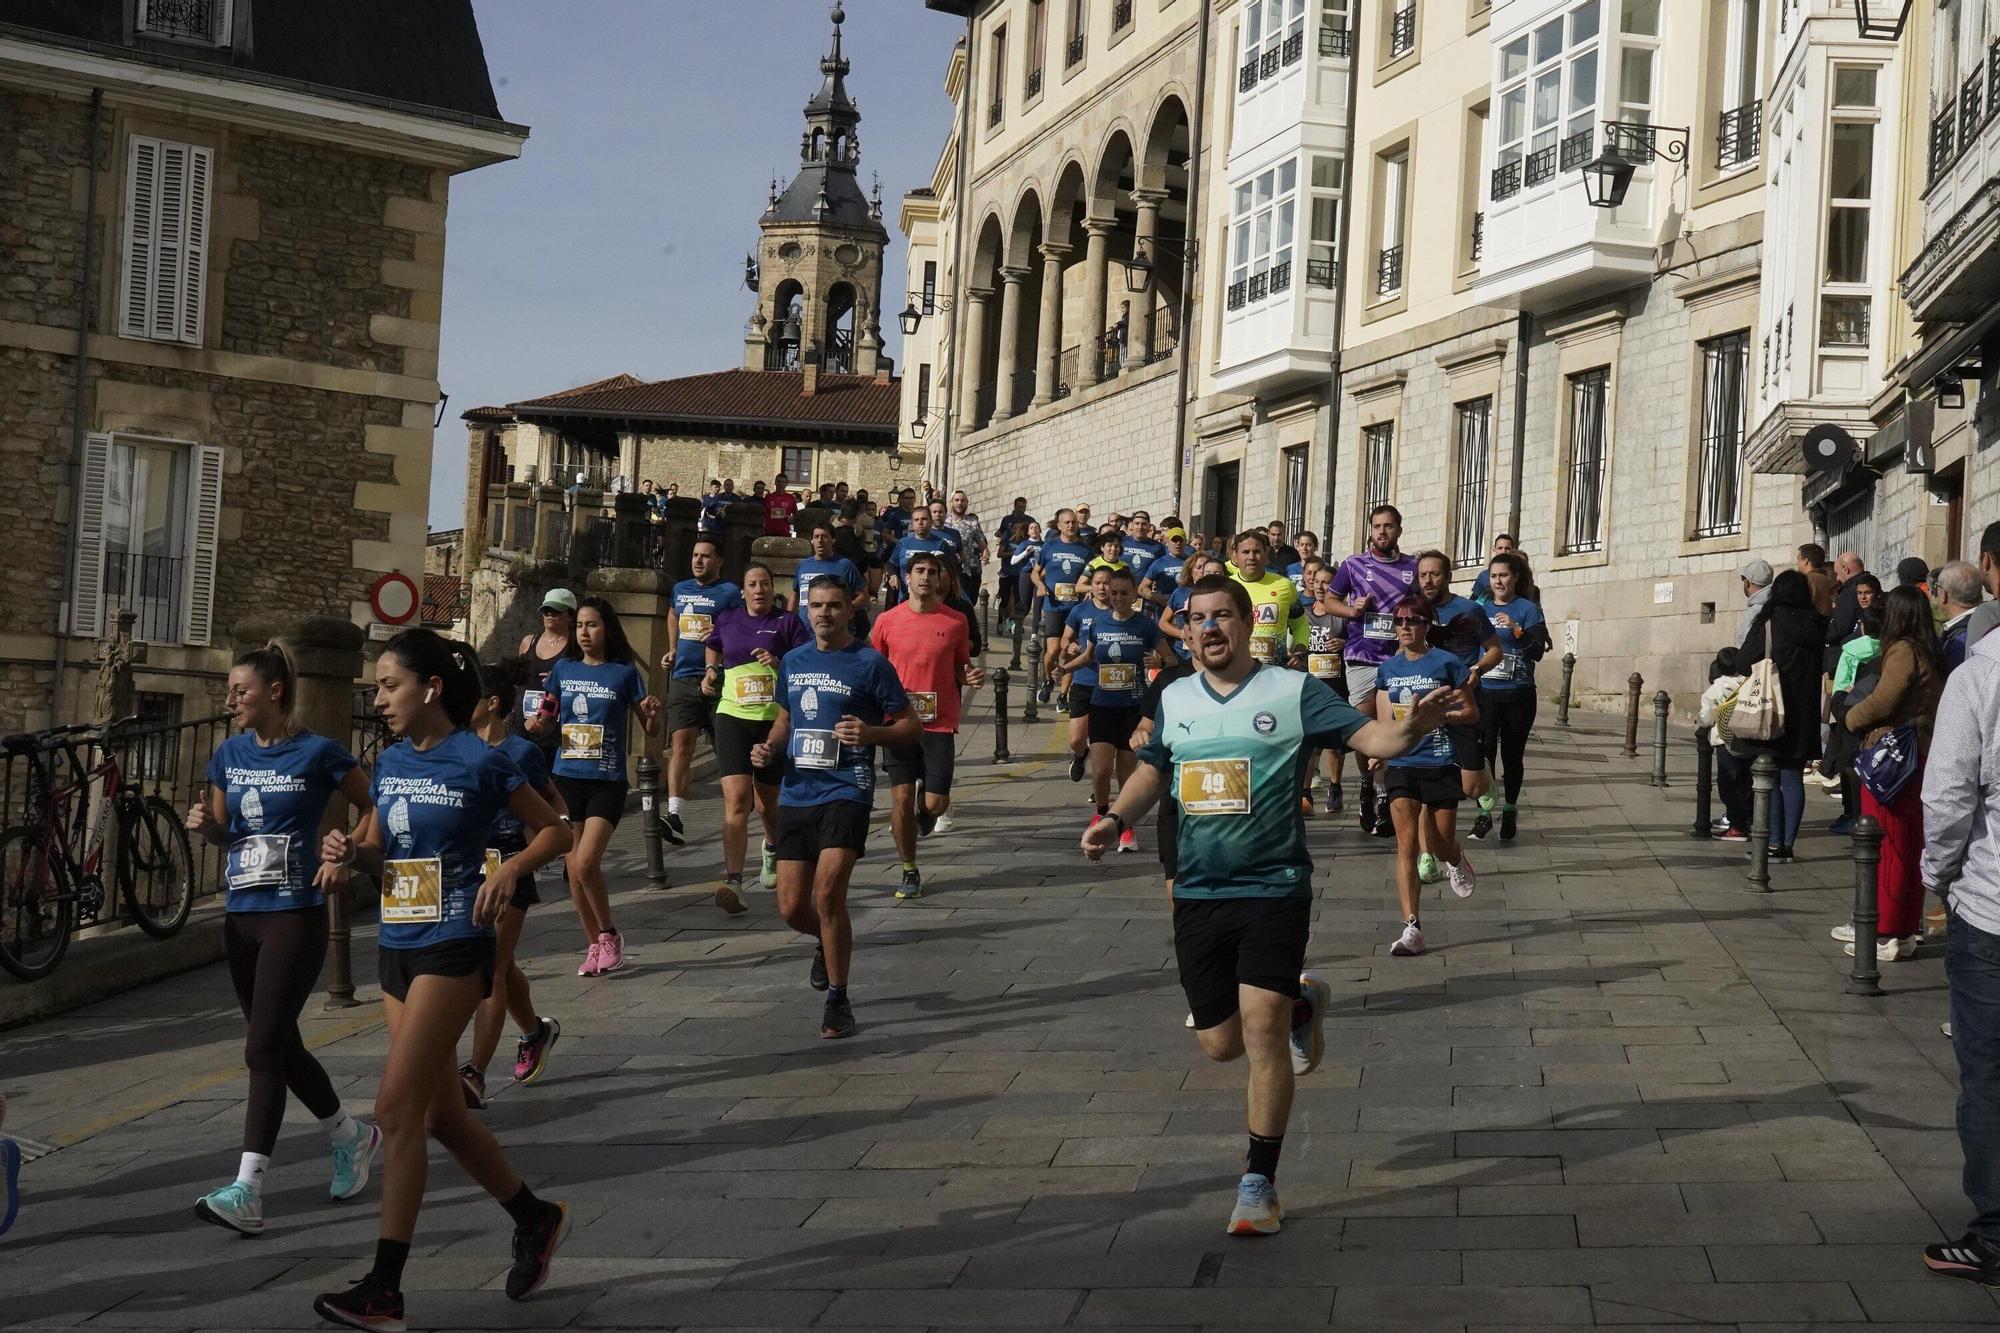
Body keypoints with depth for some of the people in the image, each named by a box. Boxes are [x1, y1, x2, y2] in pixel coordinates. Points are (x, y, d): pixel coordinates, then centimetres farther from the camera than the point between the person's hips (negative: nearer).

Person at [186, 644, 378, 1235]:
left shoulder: (317, 753, -8)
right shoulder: (230, 754, 8)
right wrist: (205, 825, -3)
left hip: (295, 916, -7)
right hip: (241, 915, 7)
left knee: (264, 1048, -12)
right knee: (281, 1044, 14)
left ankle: (246, 1191, -14)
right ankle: (353, 1137, 35)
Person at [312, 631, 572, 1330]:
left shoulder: (479, 761, -10)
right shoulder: (391, 762, 9)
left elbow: (555, 831, -3)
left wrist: (509, 869, -20)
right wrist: (348, 852, -5)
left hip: (453, 949, -8)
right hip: (399, 949, 8)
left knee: (397, 1107, -12)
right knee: (439, 1113, 12)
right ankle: (536, 1219, 32)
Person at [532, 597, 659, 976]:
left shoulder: (625, 672, -1)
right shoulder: (564, 670, 7)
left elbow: (649, 729, 3)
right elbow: (550, 719, 17)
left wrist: (652, 712, -18)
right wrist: (540, 722, -6)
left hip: (607, 781, -4)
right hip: (567, 777, 4)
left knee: (586, 864, -15)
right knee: (574, 868, 7)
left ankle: (609, 936, 7)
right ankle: (595, 946, 21)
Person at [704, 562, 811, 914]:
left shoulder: (788, 622, 1)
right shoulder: (727, 620, 10)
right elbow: (714, 647, 33)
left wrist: (779, 663, -22)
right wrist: (711, 670, 15)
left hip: (775, 721, -1)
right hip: (733, 717, 1)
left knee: (767, 803, 13)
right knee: (736, 799, -16)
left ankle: (773, 849, 48)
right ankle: (733, 881, -23)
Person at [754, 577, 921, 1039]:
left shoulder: (870, 663, -3)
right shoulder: (793, 662, 13)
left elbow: (912, 726, 0)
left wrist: (871, 733, -19)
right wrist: (769, 747, 6)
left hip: (846, 792, -5)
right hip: (796, 794, 5)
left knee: (828, 892, -18)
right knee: (792, 907, 5)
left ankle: (838, 1001, -3)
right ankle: (830, 943, 41)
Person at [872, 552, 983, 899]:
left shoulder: (956, 620, 2)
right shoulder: (888, 620, 2)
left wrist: (972, 676, -9)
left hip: (940, 723, 0)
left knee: (936, 803, -4)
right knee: (901, 798, -2)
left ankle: (924, 810, 35)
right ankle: (909, 871, 12)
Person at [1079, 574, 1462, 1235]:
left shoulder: (1293, 691, -5)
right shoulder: (1174, 699, 8)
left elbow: (1367, 735, -12)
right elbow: (1153, 769, 22)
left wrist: (1410, 727, -33)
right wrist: (1116, 819, 5)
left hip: (1274, 889, -5)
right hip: (1198, 894, 5)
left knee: (1262, 1033, -14)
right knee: (1220, 1043, 9)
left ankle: (1259, 1184, -2)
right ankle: (1301, 1004, 41)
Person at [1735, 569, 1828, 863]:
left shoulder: (1769, 622, -9)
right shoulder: (1816, 625, 2)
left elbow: (1744, 661, -7)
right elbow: (1820, 665, 11)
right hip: (1804, 715, 4)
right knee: (1793, 780, 8)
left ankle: (1775, 843, -2)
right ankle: (1788, 844, 7)